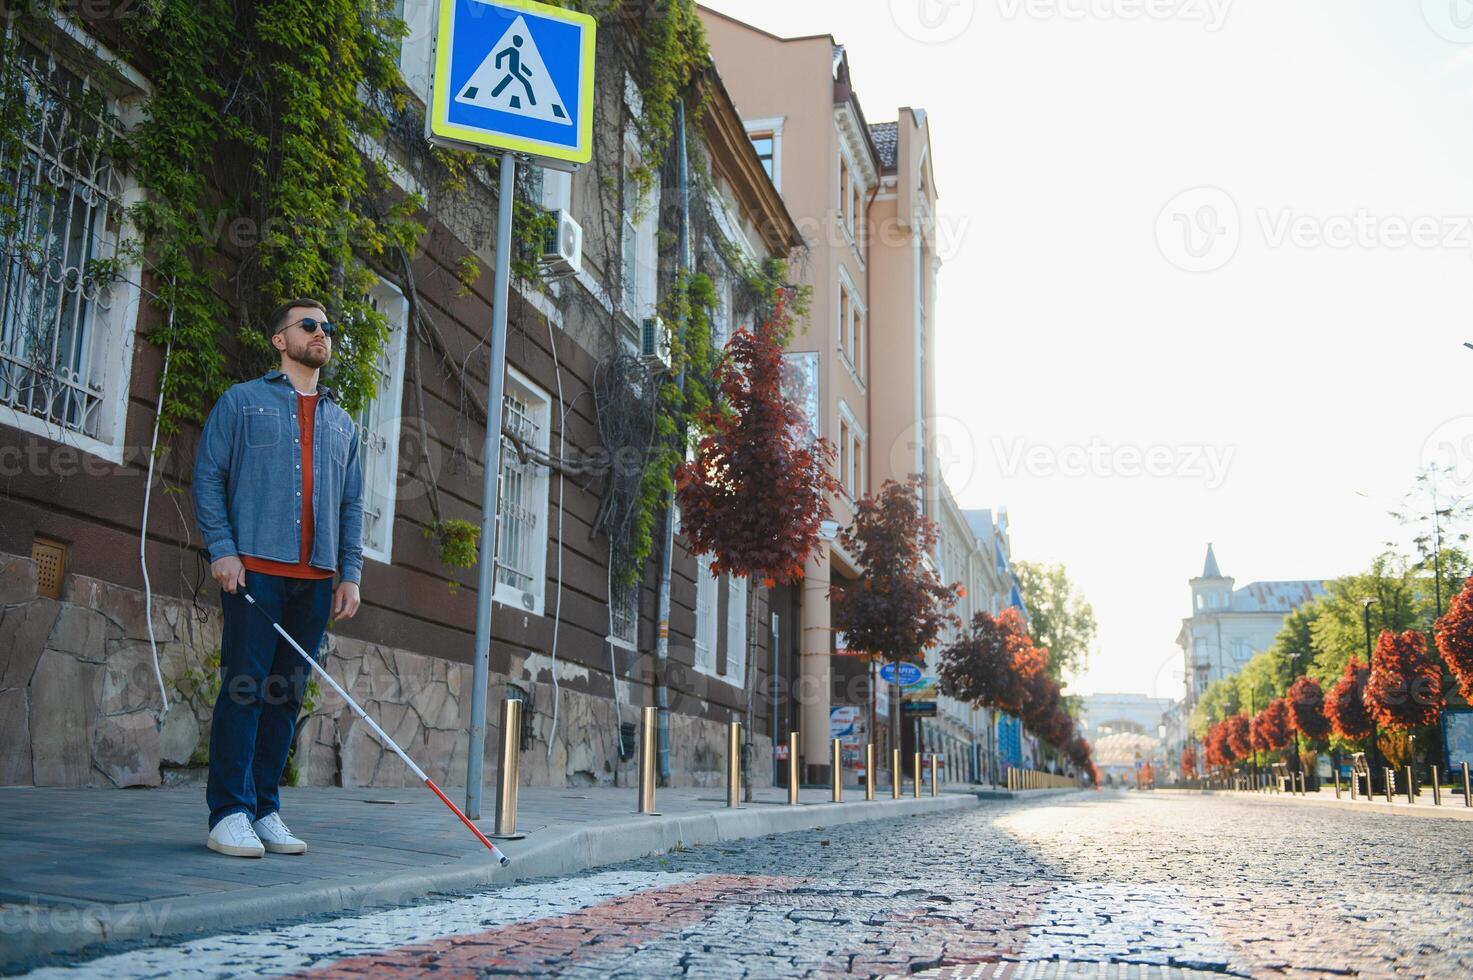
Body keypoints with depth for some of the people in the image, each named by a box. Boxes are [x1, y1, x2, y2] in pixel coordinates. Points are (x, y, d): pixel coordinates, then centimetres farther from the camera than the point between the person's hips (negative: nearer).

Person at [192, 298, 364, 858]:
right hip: (255, 569, -4)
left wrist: (350, 572, 8)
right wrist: (221, 548, -9)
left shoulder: (342, 424, 21)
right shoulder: (243, 402, 9)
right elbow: (208, 476, 2)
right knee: (244, 687, -7)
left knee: (287, 695, 5)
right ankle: (229, 814, -3)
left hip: (316, 579, 4)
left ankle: (264, 811, 10)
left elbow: (352, 504, 19)